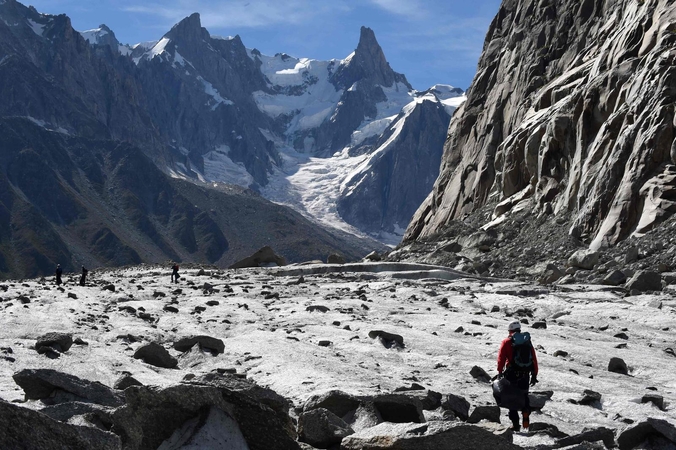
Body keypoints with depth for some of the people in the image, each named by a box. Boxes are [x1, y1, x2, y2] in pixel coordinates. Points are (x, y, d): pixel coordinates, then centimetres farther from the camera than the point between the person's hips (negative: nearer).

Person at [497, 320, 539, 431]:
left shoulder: (507, 342, -2)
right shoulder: (528, 341, 10)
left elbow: (501, 358, -8)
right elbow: (534, 360, 10)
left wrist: (500, 372, -5)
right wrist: (534, 375, 14)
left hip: (512, 374, -3)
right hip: (525, 375, 3)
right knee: (524, 396, 20)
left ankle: (515, 424, 1)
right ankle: (526, 417, 1)